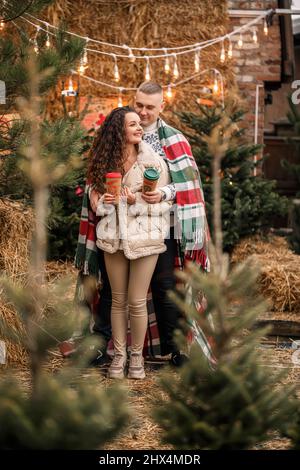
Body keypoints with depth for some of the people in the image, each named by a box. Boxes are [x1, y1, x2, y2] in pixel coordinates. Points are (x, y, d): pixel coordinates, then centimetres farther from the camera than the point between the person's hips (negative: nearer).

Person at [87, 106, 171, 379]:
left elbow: (164, 202, -4)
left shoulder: (153, 161, -5)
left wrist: (138, 202, -19)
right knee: (118, 299, 9)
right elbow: (96, 197, 11)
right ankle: (119, 354, 19)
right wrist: (105, 201, -11)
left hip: (144, 239, -2)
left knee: (137, 301, -1)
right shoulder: (105, 161, 2)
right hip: (114, 238, 3)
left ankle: (137, 355, 15)